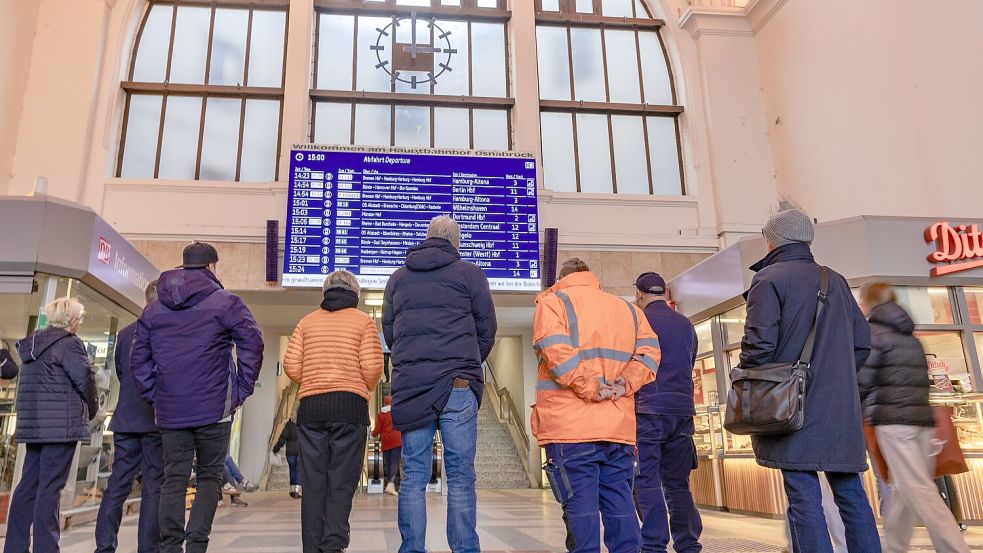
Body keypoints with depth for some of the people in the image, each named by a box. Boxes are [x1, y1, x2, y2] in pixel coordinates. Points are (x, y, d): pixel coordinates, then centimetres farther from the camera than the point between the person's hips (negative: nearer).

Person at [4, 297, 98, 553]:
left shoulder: (32, 344, 16)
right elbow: (84, 378, -15)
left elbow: (33, 382, 20)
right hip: (61, 424, -8)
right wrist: (93, 407, 2)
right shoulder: (68, 343, -11)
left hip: (31, 424, 8)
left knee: (28, 484, 12)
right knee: (50, 486, -5)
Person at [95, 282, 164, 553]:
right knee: (154, 485, 0)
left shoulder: (125, 333, 7)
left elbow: (119, 372, 15)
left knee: (117, 483, 9)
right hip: (158, 419, -4)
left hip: (126, 419, 5)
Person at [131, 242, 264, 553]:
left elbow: (138, 359, 12)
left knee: (173, 479, 9)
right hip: (214, 408, -4)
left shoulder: (153, 309, 13)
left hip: (169, 410, 4)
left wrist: (154, 396, 13)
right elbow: (252, 346, -10)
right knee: (210, 477, 6)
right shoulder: (225, 303, -3)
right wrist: (241, 391, -2)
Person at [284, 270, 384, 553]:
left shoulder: (307, 321, 14)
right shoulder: (363, 321, 5)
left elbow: (291, 365, 5)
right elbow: (372, 366, -6)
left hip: (310, 406, 3)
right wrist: (367, 389, 14)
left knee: (313, 482, 6)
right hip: (350, 404, -3)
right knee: (341, 482, 0)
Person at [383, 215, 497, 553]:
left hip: (409, 384, 3)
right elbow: (487, 328, 6)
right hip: (457, 385, -3)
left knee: (413, 475, 7)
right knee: (460, 475, 1)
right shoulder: (469, 273, 5)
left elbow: (388, 330, 18)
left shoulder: (398, 278, 15)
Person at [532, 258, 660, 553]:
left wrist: (589, 388, -11)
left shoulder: (553, 301, 4)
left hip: (570, 427, -4)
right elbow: (649, 352, 5)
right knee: (619, 502, 10)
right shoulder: (628, 308, 19)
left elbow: (556, 351, -14)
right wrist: (625, 385, -4)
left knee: (580, 506, -1)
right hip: (619, 427, 5)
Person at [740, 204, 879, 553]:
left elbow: (759, 343, -14)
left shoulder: (769, 278, -6)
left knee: (804, 499, -5)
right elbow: (862, 342, 15)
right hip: (841, 407, 6)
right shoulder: (836, 281, 15)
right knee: (850, 493, 11)